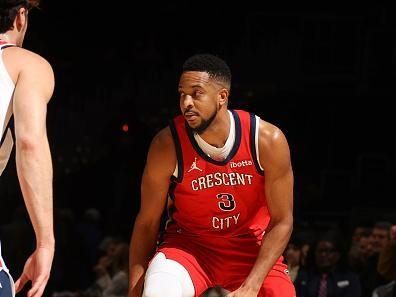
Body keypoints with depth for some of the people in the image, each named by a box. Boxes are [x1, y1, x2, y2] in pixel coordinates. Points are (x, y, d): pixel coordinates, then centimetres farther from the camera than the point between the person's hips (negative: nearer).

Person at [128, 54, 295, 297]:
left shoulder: (268, 140, -19)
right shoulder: (168, 144, -19)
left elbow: (282, 221, -13)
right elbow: (147, 223, -9)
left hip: (252, 246, 2)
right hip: (188, 243, -1)